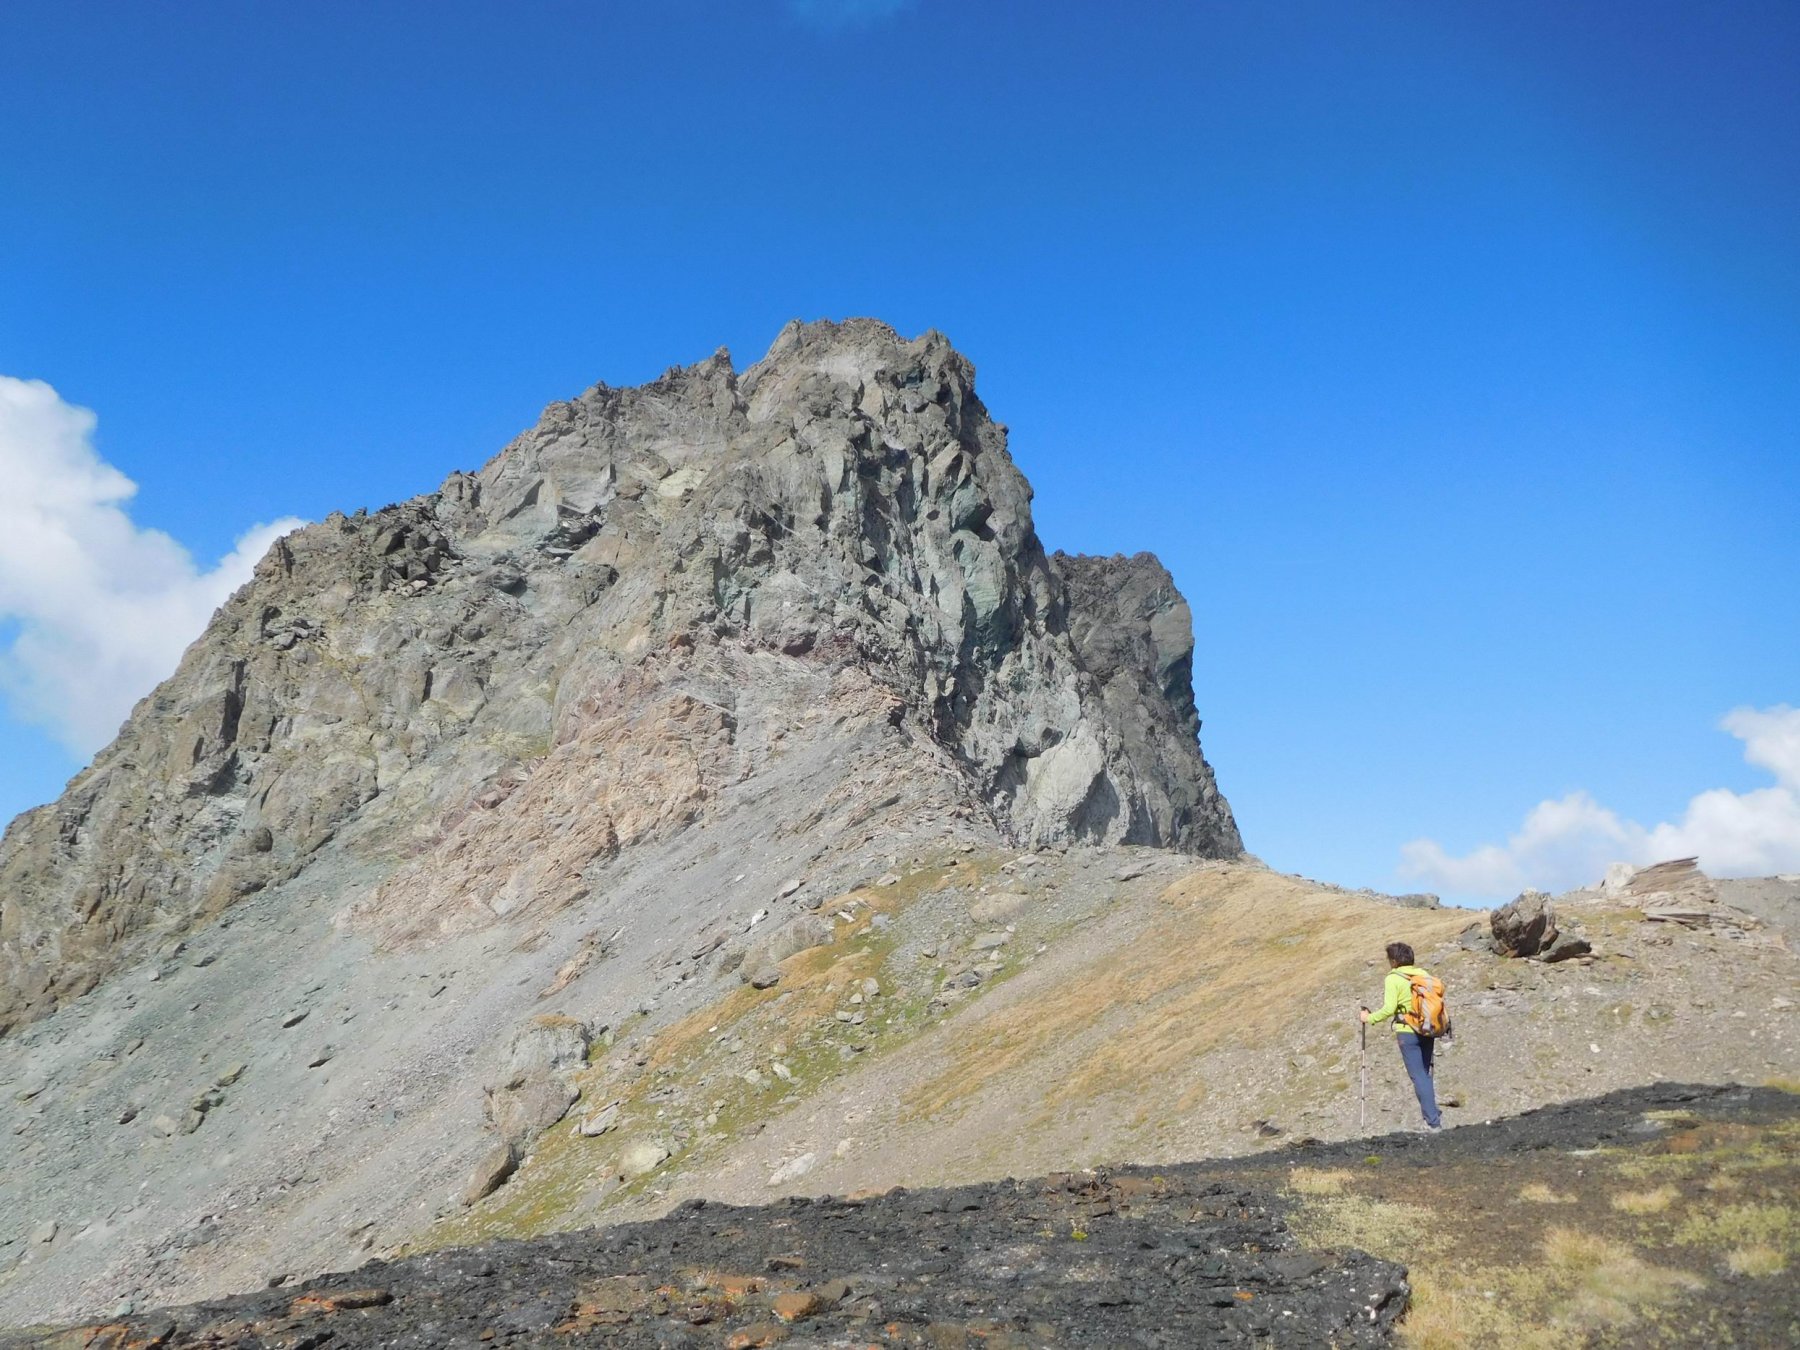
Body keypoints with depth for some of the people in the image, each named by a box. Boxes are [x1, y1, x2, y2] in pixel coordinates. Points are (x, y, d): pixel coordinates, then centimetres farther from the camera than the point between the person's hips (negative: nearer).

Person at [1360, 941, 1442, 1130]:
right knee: (1425, 1072, 18)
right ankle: (1429, 1110, 20)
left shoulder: (1393, 979, -9)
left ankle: (1433, 1120, -3)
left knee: (1418, 1076, -1)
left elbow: (1389, 1009, -16)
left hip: (1408, 1032, -6)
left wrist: (1369, 1017, -2)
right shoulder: (1423, 974, 6)